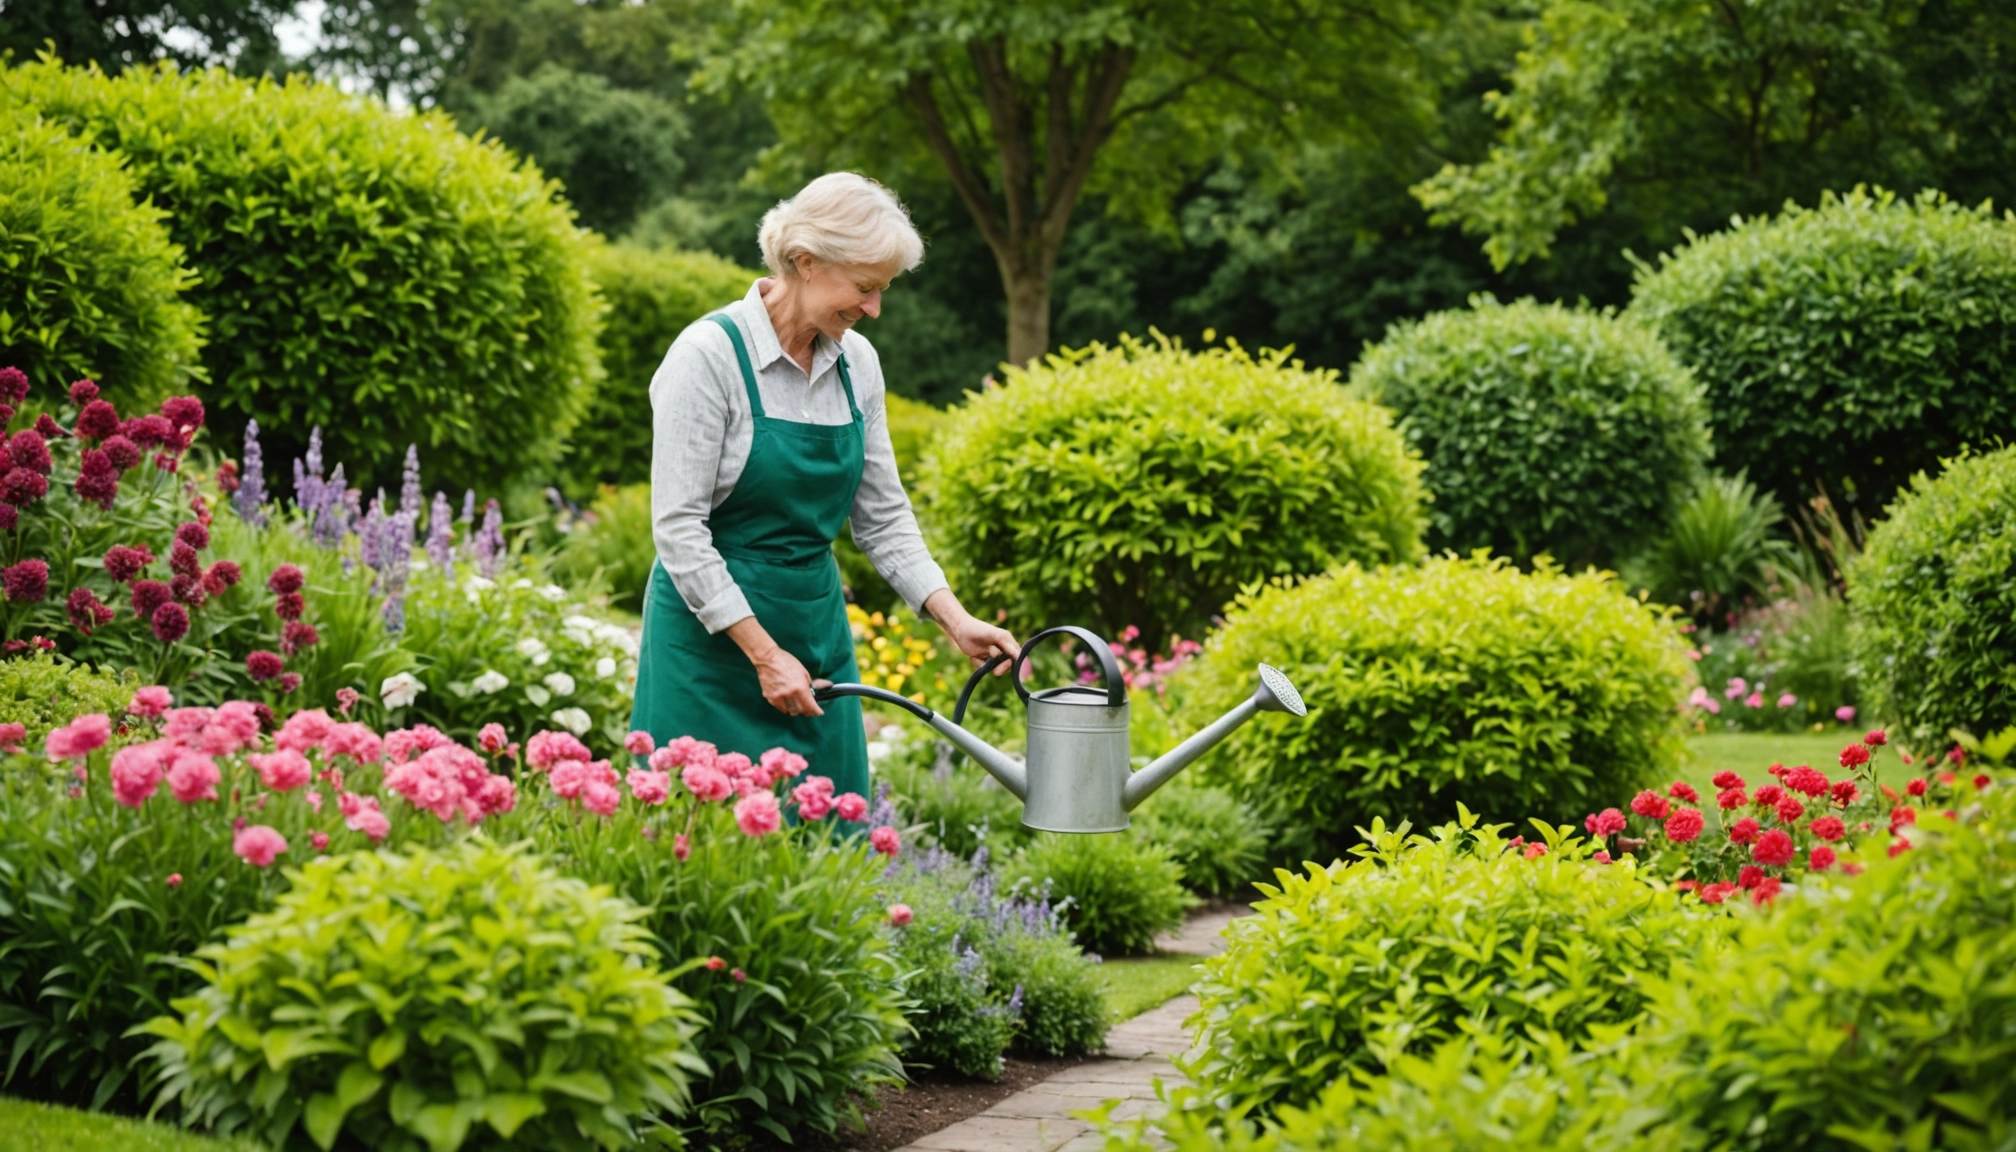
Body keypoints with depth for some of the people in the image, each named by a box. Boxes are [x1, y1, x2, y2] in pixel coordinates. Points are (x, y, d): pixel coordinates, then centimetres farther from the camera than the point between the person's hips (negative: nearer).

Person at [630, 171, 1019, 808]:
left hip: (818, 629, 7)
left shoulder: (856, 361, 5)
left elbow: (882, 515, 11)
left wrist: (955, 619, -2)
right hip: (714, 632, -6)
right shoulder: (710, 354, -15)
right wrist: (764, 654, -19)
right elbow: (677, 526, -18)